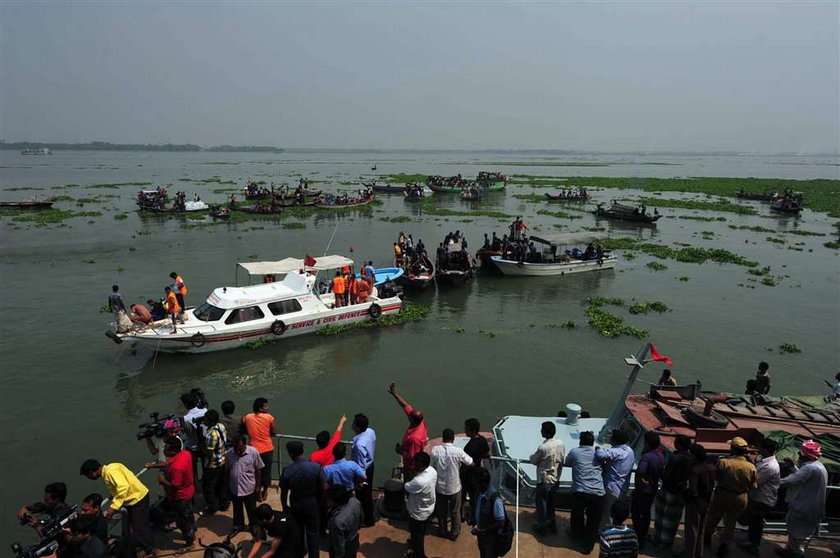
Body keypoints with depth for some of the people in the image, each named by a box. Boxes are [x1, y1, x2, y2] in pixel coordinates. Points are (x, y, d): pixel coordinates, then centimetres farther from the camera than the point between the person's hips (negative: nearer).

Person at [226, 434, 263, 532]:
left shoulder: (253, 452, -19)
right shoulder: (229, 453, -12)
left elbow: (258, 470, -8)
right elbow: (227, 470, 2)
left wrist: (257, 486, -4)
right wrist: (227, 486, 7)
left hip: (249, 488, -2)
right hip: (234, 488, 2)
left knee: (252, 510, 16)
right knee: (237, 509, 22)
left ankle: (253, 526, 38)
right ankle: (238, 526, 44)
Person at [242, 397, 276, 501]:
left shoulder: (247, 417, -8)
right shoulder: (269, 417, -14)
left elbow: (245, 431, 4)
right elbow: (273, 433, -4)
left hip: (254, 449, 1)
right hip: (267, 449, -1)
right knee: (266, 470, 19)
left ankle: (258, 493, 27)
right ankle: (264, 492, 34)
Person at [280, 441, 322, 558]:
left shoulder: (287, 470, -18)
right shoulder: (316, 467, -20)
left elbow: (283, 493, -9)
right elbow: (321, 488, -10)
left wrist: (285, 508, 7)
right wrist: (319, 503, 8)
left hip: (295, 505, 1)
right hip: (312, 504, -1)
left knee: (297, 534, 22)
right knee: (312, 534, 14)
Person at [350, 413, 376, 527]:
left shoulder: (359, 444, -39)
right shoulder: (371, 431, -15)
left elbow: (361, 466, -28)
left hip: (363, 471, -8)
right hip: (370, 465, 8)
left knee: (363, 496, 17)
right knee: (368, 493, 28)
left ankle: (368, 520, 38)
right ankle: (370, 517, 49)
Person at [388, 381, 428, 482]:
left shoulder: (414, 438, -40)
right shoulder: (420, 421, -17)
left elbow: (411, 456, -30)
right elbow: (406, 406, -12)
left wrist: (400, 450, -14)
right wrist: (394, 393, -15)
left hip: (411, 467, -8)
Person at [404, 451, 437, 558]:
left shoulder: (419, 481, -44)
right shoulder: (432, 470, -18)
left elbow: (406, 488, -23)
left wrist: (413, 476, -9)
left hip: (418, 512, -8)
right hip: (428, 508, 8)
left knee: (417, 533, 21)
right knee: (421, 531, 34)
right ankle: (415, 542, 61)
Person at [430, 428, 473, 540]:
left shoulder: (435, 450, -16)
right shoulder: (458, 451, -21)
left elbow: (432, 467, -6)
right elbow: (471, 464, -8)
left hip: (440, 487, 2)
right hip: (454, 487, -2)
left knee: (441, 510, 23)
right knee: (455, 511, 20)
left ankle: (443, 531, 39)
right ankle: (454, 532, 34)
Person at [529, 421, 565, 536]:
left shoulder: (542, 447, -27)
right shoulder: (561, 443, -8)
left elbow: (534, 461, -12)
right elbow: (562, 459, 5)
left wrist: (532, 456, 9)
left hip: (544, 480, -6)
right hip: (556, 479, 6)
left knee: (541, 503, 13)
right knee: (551, 502, 24)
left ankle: (542, 527, 25)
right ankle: (552, 524, 35)